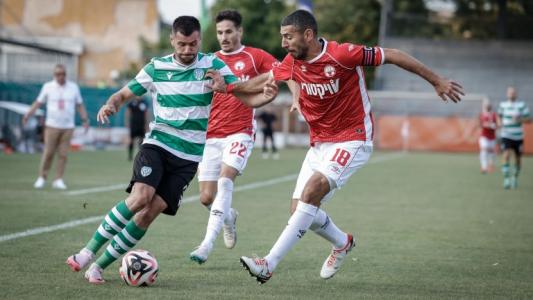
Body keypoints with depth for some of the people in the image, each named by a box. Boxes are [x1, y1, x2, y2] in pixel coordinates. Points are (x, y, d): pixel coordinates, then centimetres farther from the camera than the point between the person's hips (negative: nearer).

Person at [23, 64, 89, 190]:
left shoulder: (73, 87, 8)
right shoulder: (48, 86, 3)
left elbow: (80, 105, 13)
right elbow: (38, 102, 5)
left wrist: (85, 119, 3)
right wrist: (28, 115, -6)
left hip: (68, 126, 1)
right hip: (52, 126, -1)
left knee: (63, 154, -3)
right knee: (48, 153, -5)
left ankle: (58, 180, 3)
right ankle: (42, 178, 5)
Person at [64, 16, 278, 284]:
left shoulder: (213, 66, -2)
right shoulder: (156, 68, 1)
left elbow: (245, 97, -8)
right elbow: (124, 94, 8)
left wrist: (265, 96, -31)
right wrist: (111, 105, -15)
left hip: (189, 156, 0)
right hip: (157, 144, 0)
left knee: (150, 212, -11)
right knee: (140, 196, -25)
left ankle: (100, 265, 0)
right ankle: (88, 251, -14)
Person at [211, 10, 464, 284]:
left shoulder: (342, 55, -20)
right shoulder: (293, 63, -1)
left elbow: (392, 55, -12)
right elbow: (264, 81, 18)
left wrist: (437, 82, -8)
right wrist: (228, 87, 7)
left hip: (352, 141, -7)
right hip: (319, 145, 7)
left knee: (312, 192, -26)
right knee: (300, 210, 0)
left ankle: (269, 265, -27)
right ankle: (342, 243, 32)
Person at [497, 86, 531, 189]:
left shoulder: (522, 105, -4)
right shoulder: (503, 105, 3)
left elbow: (529, 120, -5)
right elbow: (499, 116, 22)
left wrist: (520, 119, -23)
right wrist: (500, 123, 2)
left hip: (518, 136, 0)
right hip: (506, 135, 0)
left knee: (518, 159, 9)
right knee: (506, 156, -19)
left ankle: (515, 178, 33)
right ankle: (506, 180, -19)